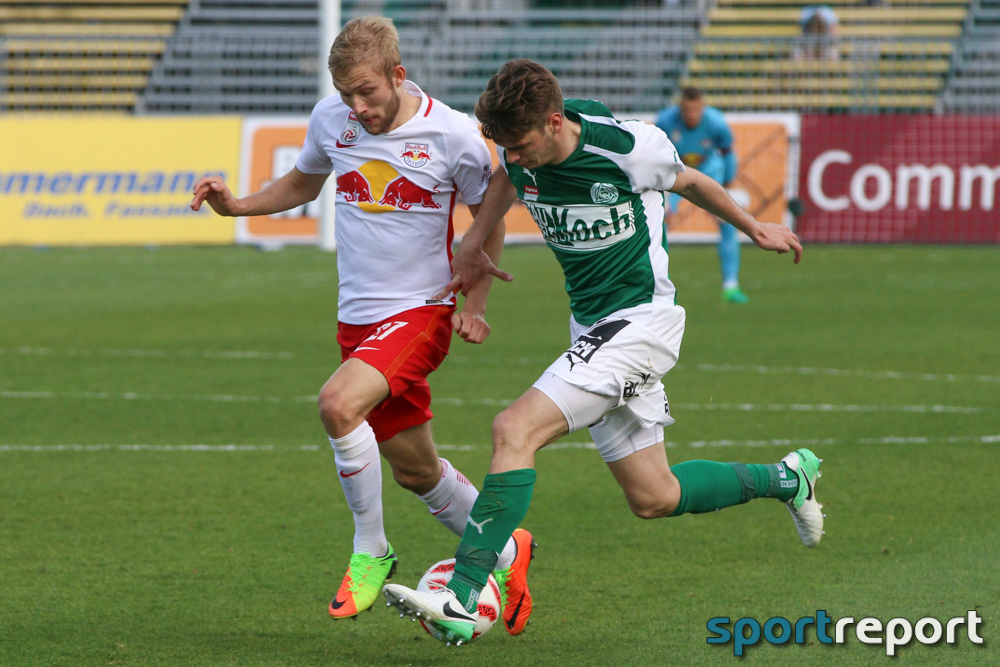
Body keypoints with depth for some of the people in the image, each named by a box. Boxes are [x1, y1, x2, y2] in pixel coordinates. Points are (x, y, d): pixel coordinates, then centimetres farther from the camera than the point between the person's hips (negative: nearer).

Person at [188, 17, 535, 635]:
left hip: (422, 311, -6)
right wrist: (235, 205, 5)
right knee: (414, 469, 12)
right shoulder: (331, 119, -1)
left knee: (339, 403, -30)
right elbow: (303, 183, 20)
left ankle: (371, 552, -13)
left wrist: (475, 305, -5)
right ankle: (506, 551, 36)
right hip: (357, 317, 6)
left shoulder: (452, 134, -13)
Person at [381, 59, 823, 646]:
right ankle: (788, 478, 36)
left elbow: (689, 181, 2)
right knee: (653, 498, 12)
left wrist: (756, 229, 17)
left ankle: (462, 601, -27)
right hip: (590, 327, 8)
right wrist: (475, 241, 8)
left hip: (638, 319, -8)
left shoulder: (628, 148, -20)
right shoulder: (523, 153, -4)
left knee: (516, 430, -23)